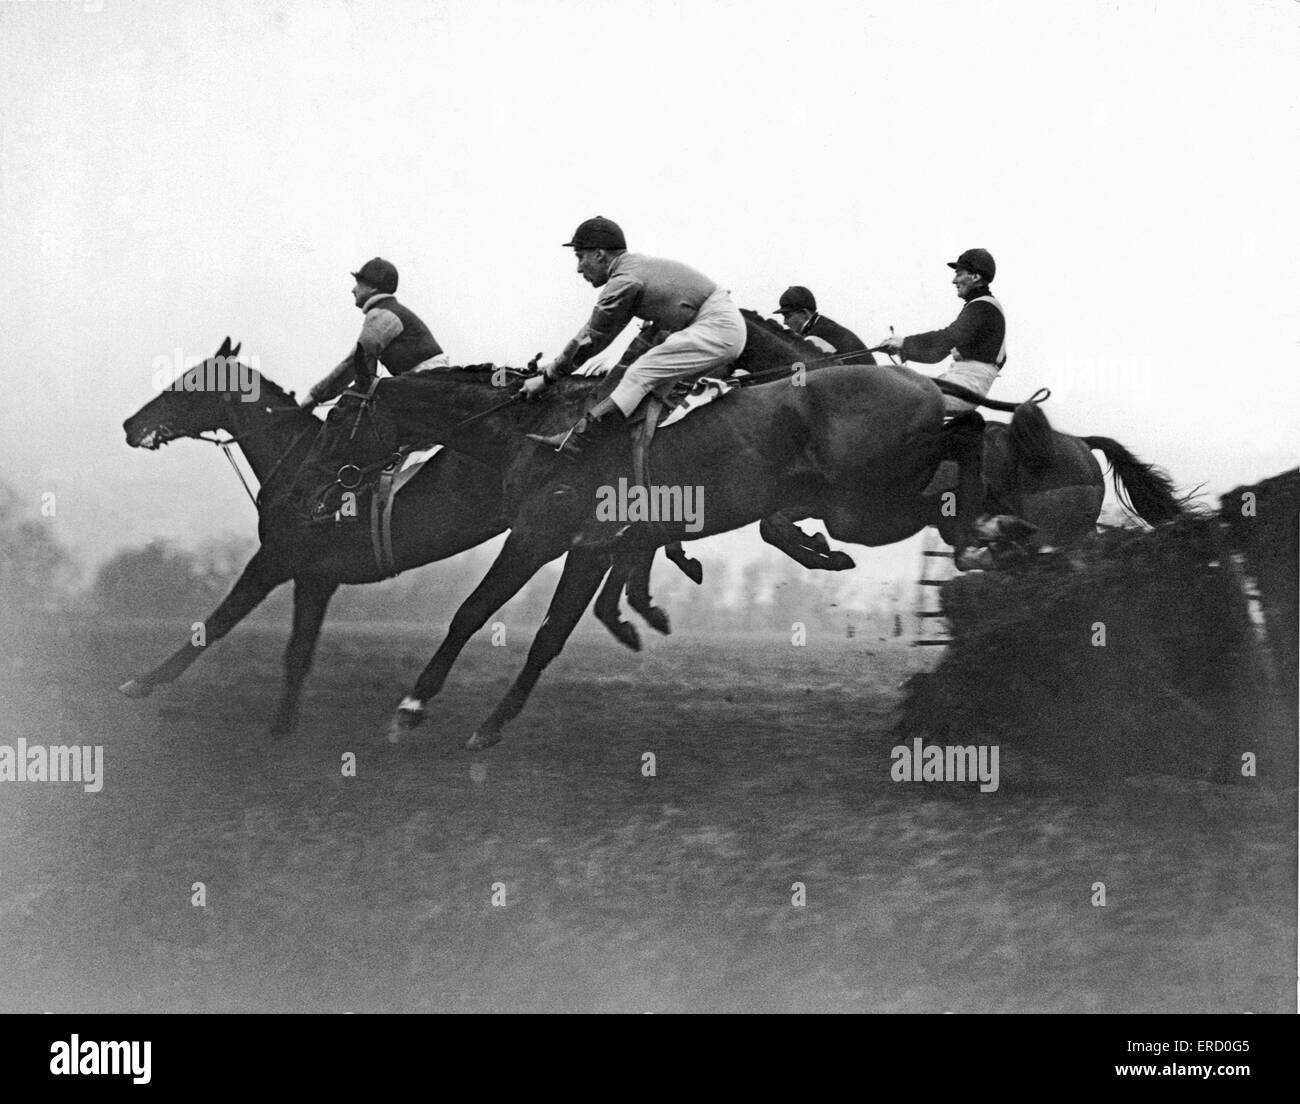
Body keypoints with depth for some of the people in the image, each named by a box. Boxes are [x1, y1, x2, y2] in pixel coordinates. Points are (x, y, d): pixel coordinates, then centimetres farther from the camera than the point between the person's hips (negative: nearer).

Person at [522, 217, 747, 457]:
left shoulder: (624, 282, -12)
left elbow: (591, 340, -6)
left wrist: (548, 377, 2)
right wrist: (559, 363, 26)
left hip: (717, 329, -10)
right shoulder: (634, 264, 19)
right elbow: (593, 328, 26)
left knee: (641, 374, -13)